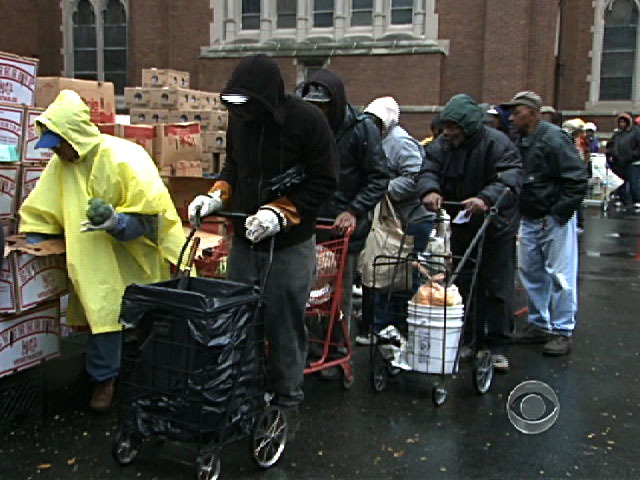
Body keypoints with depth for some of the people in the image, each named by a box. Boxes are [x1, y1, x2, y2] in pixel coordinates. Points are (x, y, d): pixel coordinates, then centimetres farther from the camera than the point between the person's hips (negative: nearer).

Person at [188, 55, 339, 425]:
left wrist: (280, 213, -21)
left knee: (285, 325, 2)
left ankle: (287, 401, 18)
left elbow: (324, 182, -13)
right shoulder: (240, 116, 3)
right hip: (245, 238, 6)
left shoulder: (308, 120, -15)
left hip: (290, 244, -5)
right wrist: (217, 196, -1)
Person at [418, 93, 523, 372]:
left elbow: (510, 179, -30)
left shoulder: (497, 143, -19)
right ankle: (469, 340, 27)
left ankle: (497, 346, 11)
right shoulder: (443, 145, -2)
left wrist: (486, 198, -49)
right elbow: (429, 170, -11)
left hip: (496, 227, -5)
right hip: (461, 226, 6)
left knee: (498, 287, 1)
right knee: (464, 285, 14)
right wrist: (430, 191, -35)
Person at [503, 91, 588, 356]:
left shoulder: (554, 138, -15)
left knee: (560, 275, -3)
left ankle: (562, 331, 7)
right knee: (531, 273, 13)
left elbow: (577, 179, -16)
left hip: (555, 220, -8)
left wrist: (559, 213, -17)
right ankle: (539, 324, 26)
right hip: (530, 220, 8)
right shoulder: (519, 141, 9)